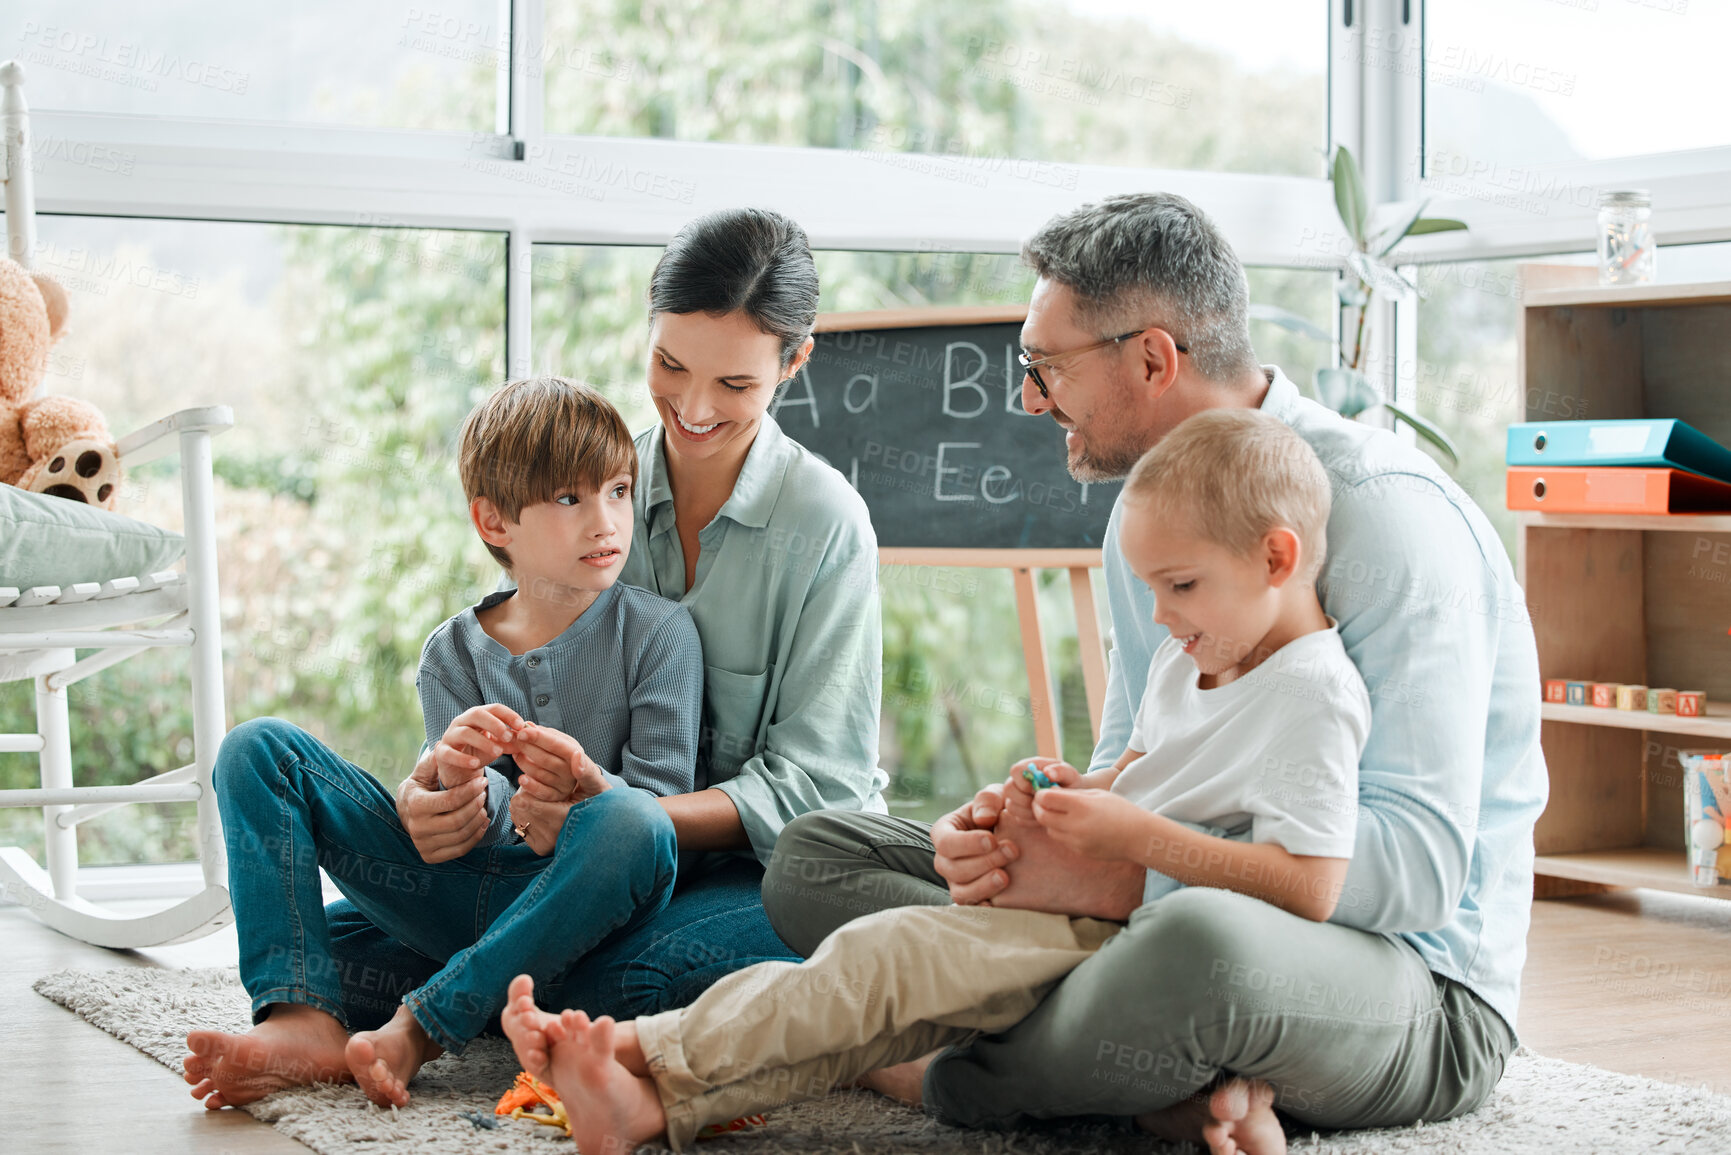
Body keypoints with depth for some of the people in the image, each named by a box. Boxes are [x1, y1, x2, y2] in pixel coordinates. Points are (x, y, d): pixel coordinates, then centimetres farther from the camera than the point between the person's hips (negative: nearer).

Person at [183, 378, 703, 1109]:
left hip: (575, 910, -3)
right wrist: (458, 781, -26)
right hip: (456, 899, 4)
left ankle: (418, 1031, -33)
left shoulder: (658, 632, -1)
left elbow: (663, 802, -7)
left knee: (629, 825, -38)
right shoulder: (451, 655, 8)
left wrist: (585, 787, -29)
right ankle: (304, 1020, -26)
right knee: (259, 748, -5)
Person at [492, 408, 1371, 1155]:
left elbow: (1309, 891, -23)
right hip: (1097, 915, 9)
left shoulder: (1312, 695, -14)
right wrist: (1085, 793, 10)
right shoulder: (1185, 662, 16)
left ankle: (653, 1081, -23)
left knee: (892, 958, -21)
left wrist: (1140, 837, -22)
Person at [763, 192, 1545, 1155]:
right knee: (818, 855, 0)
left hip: (1422, 984, -8)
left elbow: (1417, 867, -26)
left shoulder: (1384, 512, -19)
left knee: (1200, 941, -44)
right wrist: (1017, 833, -10)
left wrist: (1104, 876, -25)